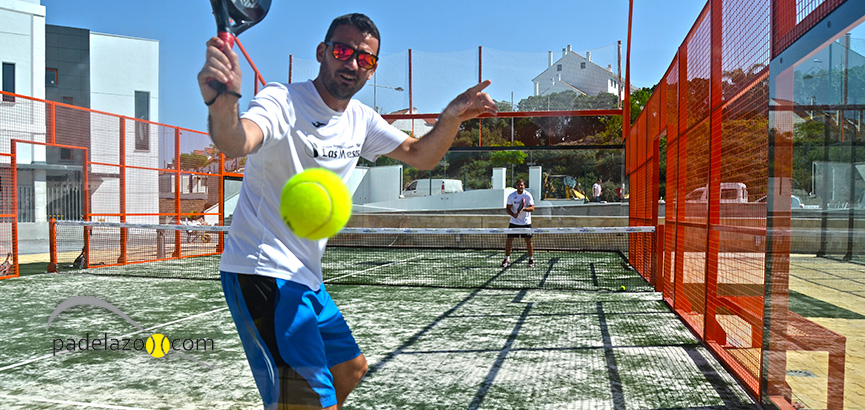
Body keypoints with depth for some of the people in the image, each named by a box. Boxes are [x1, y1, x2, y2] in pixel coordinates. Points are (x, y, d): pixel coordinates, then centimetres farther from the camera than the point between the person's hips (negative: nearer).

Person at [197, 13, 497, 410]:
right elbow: (236, 142, -37)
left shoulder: (361, 120, 7)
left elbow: (420, 155, 11)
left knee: (350, 368, 23)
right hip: (261, 272, -9)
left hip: (305, 279, 9)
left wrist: (451, 118, -8)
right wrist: (221, 105, -60)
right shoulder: (283, 102, -17)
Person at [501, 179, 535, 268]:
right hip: (514, 222, 1)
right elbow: (507, 208, -1)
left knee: (528, 241, -1)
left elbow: (532, 208, -11)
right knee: (509, 240, -2)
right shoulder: (511, 196, -1)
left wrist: (523, 209, -30)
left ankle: (531, 259, 14)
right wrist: (513, 214, -20)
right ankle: (507, 259, 8)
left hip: (526, 222, -1)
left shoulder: (528, 195, -6)